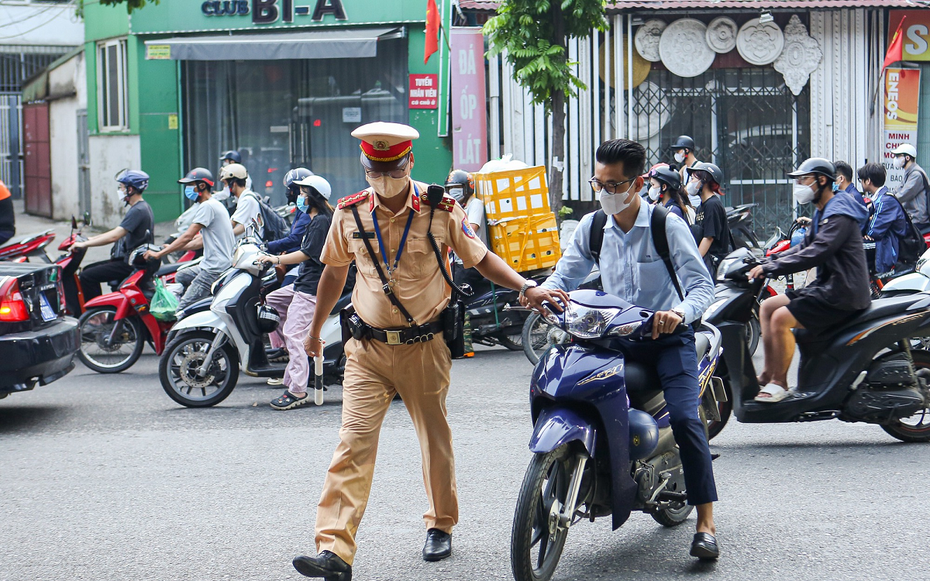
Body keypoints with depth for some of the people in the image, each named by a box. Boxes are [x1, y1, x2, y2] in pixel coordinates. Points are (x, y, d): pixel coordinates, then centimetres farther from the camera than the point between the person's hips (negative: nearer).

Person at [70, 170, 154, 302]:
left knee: (87, 276, -14)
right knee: (88, 269, 17)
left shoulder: (138, 211, -19)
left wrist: (85, 244, -21)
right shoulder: (144, 207, 14)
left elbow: (114, 236, -26)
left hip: (131, 264, -11)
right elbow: (118, 232, 21)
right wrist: (91, 239, 18)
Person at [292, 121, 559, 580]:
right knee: (353, 443, -10)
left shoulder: (442, 210, -5)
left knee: (435, 440, 11)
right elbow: (334, 271, 16)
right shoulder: (350, 213, 1)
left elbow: (481, 259, 4)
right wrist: (315, 330, 25)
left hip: (425, 347, -1)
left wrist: (526, 287, -11)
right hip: (368, 348, 1)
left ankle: (440, 526, 34)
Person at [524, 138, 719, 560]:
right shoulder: (591, 227, 6)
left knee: (684, 418, -23)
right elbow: (566, 274, 4)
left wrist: (679, 312, -37)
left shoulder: (668, 226, -8)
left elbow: (702, 284, -14)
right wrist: (540, 291, -21)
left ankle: (706, 525, -19)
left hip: (667, 337, -4)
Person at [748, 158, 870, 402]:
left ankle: (779, 384, -11)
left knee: (781, 318, -22)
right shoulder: (822, 213, 17)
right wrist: (767, 261, 3)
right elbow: (805, 246, 18)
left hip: (842, 294, -11)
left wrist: (770, 268, -27)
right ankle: (768, 373, 9)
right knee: (767, 306, 9)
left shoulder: (839, 216, -17)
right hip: (825, 286, 11)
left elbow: (815, 254, -27)